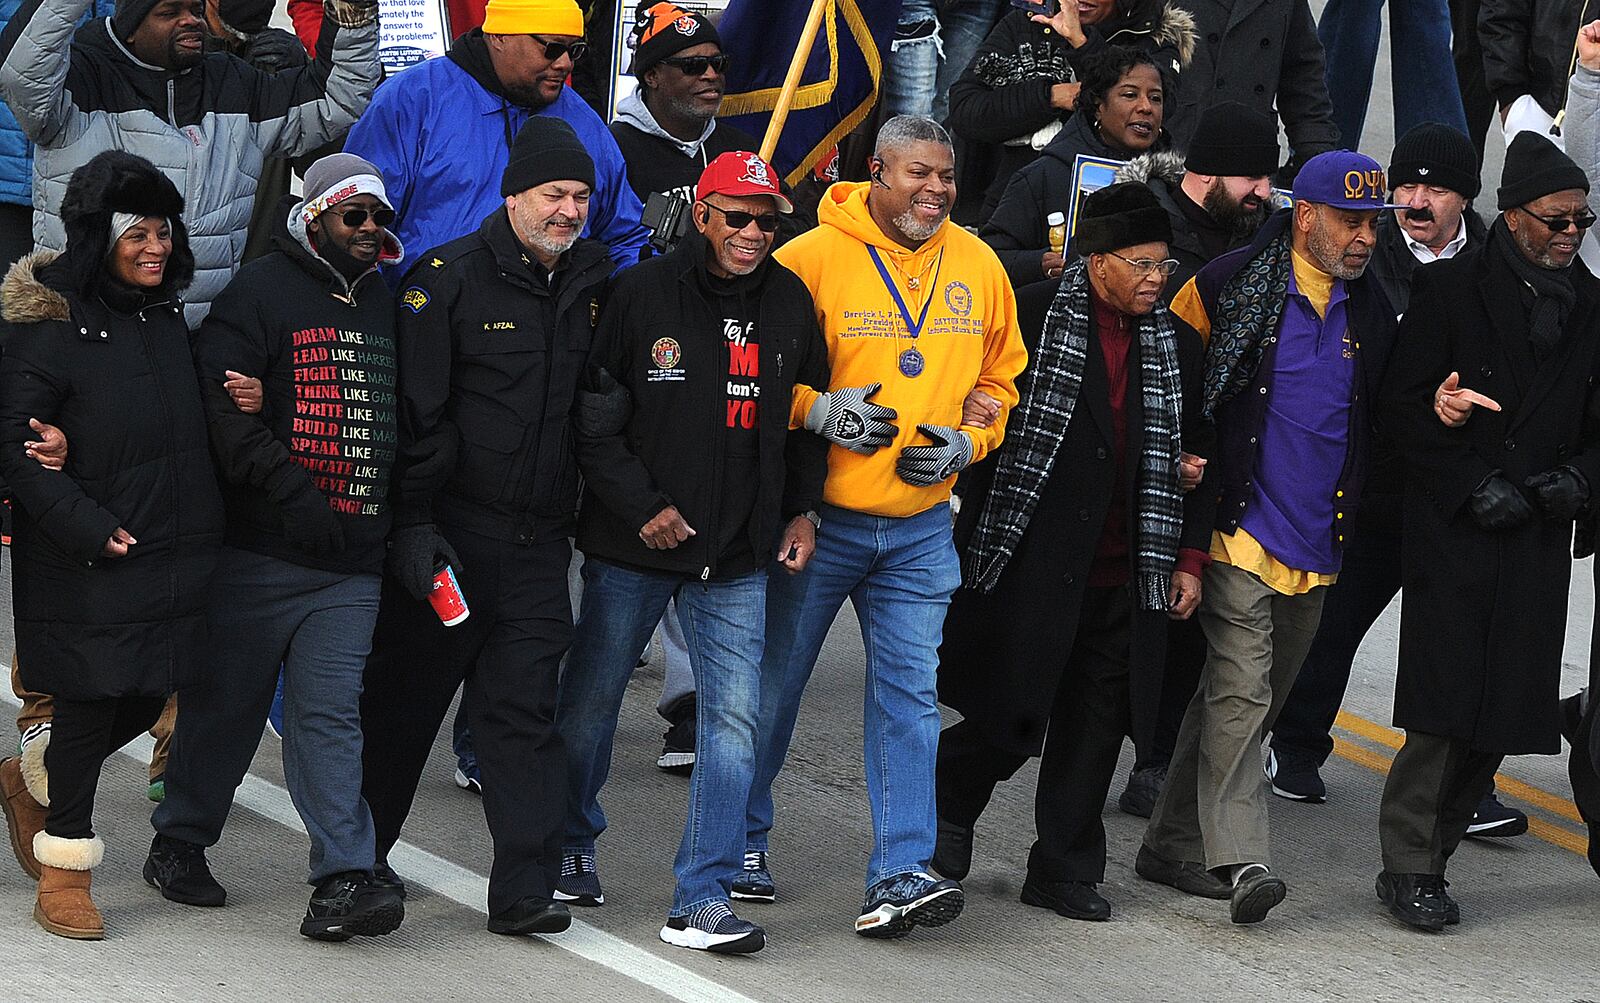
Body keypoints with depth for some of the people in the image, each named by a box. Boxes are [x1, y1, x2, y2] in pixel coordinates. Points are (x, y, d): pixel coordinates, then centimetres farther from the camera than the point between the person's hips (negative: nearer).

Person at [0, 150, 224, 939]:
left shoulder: (167, 318, 11)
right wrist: (89, 527, -19)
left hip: (171, 552, 7)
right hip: (84, 565, -7)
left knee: (145, 701, 10)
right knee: (89, 702, -1)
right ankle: (64, 873, 12)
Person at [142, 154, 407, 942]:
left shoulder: (385, 303, 15)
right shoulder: (261, 293, -6)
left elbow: (401, 415, 22)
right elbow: (224, 411, -15)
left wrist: (401, 516, 8)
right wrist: (293, 496, -21)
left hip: (353, 561, 4)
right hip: (261, 551, -4)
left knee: (329, 712, -3)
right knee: (226, 700, 7)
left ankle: (344, 880, -10)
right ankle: (178, 843, 25)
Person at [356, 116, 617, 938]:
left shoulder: (593, 285, 9)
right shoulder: (449, 279, -8)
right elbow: (414, 412, -10)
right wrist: (412, 523, -13)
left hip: (538, 540, 4)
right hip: (451, 531, -4)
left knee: (523, 711, -2)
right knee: (405, 697, 8)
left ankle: (524, 890, -5)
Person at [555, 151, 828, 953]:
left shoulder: (791, 304, 5)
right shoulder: (642, 295, -9)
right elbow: (590, 412, -8)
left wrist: (802, 509, 10)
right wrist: (639, 506, -12)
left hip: (738, 557, 3)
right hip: (631, 550, -3)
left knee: (733, 721, -5)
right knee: (591, 700, 12)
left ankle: (702, 901, -4)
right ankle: (570, 846, 35)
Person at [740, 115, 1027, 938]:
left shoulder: (978, 267, 5)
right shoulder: (811, 258, -11)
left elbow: (1002, 378, 16)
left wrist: (967, 441, -2)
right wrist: (816, 410, -22)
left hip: (920, 526, 3)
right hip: (819, 517, -3)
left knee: (909, 693, -3)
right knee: (773, 682, 8)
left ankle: (900, 874, -4)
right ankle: (741, 838, 27)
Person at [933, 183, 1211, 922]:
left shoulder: (1176, 345, 11)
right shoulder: (1034, 317, -6)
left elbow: (1196, 458, 17)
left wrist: (1189, 558, 10)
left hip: (1125, 577, 5)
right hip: (1033, 567, -5)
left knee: (1094, 726, 6)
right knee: (1012, 720, -5)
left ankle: (1066, 870, 18)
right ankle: (950, 804, 24)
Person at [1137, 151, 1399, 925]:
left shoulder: (1371, 309, 9)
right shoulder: (1229, 287, -7)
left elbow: (1380, 418, 20)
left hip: (1317, 543, 6)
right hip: (1239, 530, -6)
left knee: (1251, 700, 12)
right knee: (1240, 693, -15)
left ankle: (1174, 846, 22)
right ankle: (1238, 858, -17)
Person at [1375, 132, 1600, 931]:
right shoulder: (1452, 287, -3)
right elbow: (1404, 404, -4)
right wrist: (1473, 484, -11)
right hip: (1453, 533, -4)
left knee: (1505, 713, 2)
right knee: (1447, 710, -9)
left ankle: (1426, 856, 13)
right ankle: (1408, 867, 0)